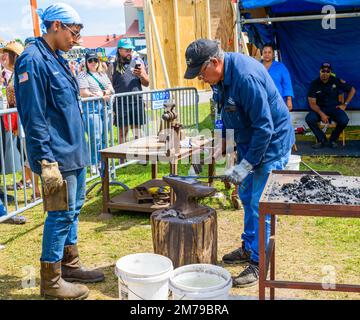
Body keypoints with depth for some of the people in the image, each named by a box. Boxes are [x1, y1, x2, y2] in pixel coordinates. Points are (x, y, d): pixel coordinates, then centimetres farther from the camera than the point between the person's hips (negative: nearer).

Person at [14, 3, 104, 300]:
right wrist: (46, 162, -22)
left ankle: (70, 264, 32)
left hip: (74, 150, 9)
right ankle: (50, 281, 12)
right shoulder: (33, 60, -16)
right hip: (58, 155, -9)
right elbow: (33, 117, -20)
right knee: (62, 213, -2)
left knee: (74, 208, 17)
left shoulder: (57, 59, 13)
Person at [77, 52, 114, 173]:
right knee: (96, 138, -10)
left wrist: (104, 93, -7)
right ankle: (94, 165, -2)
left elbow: (110, 88, 15)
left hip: (105, 107, 7)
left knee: (104, 138, 7)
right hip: (91, 108, -6)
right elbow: (83, 93, -10)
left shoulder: (103, 74, 22)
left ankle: (101, 162, 17)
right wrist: (100, 96, -12)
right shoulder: (83, 75, 0)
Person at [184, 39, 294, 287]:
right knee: (247, 197, 18)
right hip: (249, 142, 10)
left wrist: (245, 165, -25)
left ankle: (259, 264, 7)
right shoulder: (222, 75, -1)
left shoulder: (246, 77, -30)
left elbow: (265, 127, -29)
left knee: (260, 206, -6)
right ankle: (249, 248, 35)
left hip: (271, 144, -10)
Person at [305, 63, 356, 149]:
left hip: (334, 107, 0)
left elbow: (352, 90, 6)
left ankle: (333, 140, -2)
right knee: (309, 119, -30)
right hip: (320, 109, 0)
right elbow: (312, 103, -10)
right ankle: (322, 140, -8)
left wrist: (345, 104, -2)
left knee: (344, 120, -31)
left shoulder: (336, 81, -5)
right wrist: (321, 114, -25)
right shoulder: (314, 84, -7)